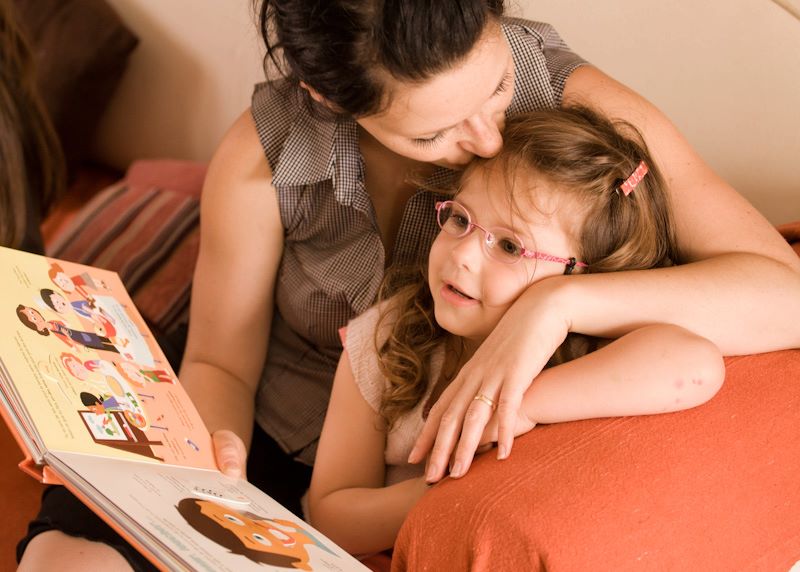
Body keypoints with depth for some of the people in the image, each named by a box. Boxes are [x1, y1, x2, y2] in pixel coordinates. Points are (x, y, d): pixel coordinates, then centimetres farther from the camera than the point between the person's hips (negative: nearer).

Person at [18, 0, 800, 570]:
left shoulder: (573, 106, -21)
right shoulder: (262, 156, -18)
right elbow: (219, 363, -4)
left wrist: (559, 302, -39)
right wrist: (214, 451, -27)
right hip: (272, 444, 1)